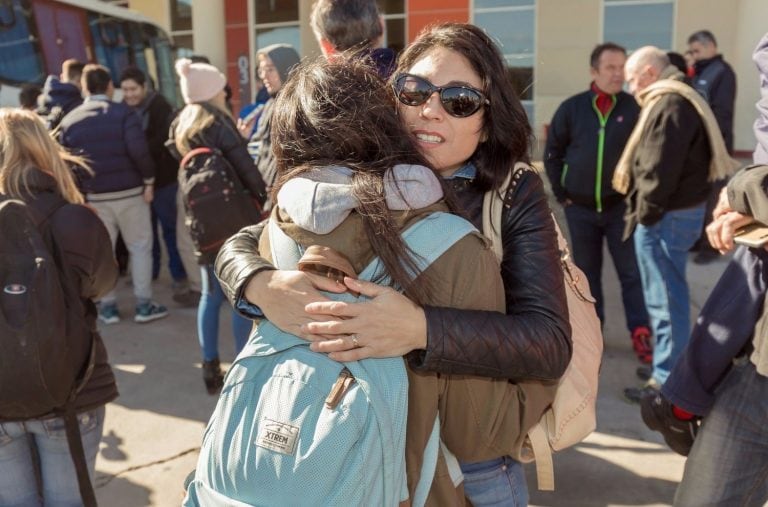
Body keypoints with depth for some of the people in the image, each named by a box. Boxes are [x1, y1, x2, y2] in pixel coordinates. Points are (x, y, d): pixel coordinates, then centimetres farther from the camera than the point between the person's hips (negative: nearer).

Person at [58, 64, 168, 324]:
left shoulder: (69, 120, 6)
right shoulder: (123, 112, -6)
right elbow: (139, 151, -19)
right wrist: (149, 180, -9)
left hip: (93, 196, 3)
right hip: (129, 191, -3)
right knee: (140, 246, 8)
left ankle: (107, 306, 18)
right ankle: (144, 305, 8)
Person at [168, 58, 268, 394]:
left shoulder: (180, 127, 10)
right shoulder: (218, 124, -13)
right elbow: (246, 171, -15)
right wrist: (265, 198, -2)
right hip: (232, 217, -7)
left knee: (211, 294, 14)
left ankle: (211, 369, 20)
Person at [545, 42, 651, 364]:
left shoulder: (635, 108, -4)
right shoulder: (571, 108, -1)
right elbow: (553, 153, 6)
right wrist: (561, 195, 3)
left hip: (622, 207, -1)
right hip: (580, 208, 2)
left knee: (632, 272, 2)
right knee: (587, 273, 13)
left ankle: (640, 333, 13)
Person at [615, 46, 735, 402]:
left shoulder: (669, 105, -18)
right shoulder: (679, 100, 16)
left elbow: (659, 170, -23)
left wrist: (645, 213, -13)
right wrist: (646, 211, 11)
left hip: (666, 217, -10)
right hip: (678, 212, 10)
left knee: (666, 300, -2)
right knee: (668, 297, 18)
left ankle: (667, 381, 8)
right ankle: (667, 365, 32)